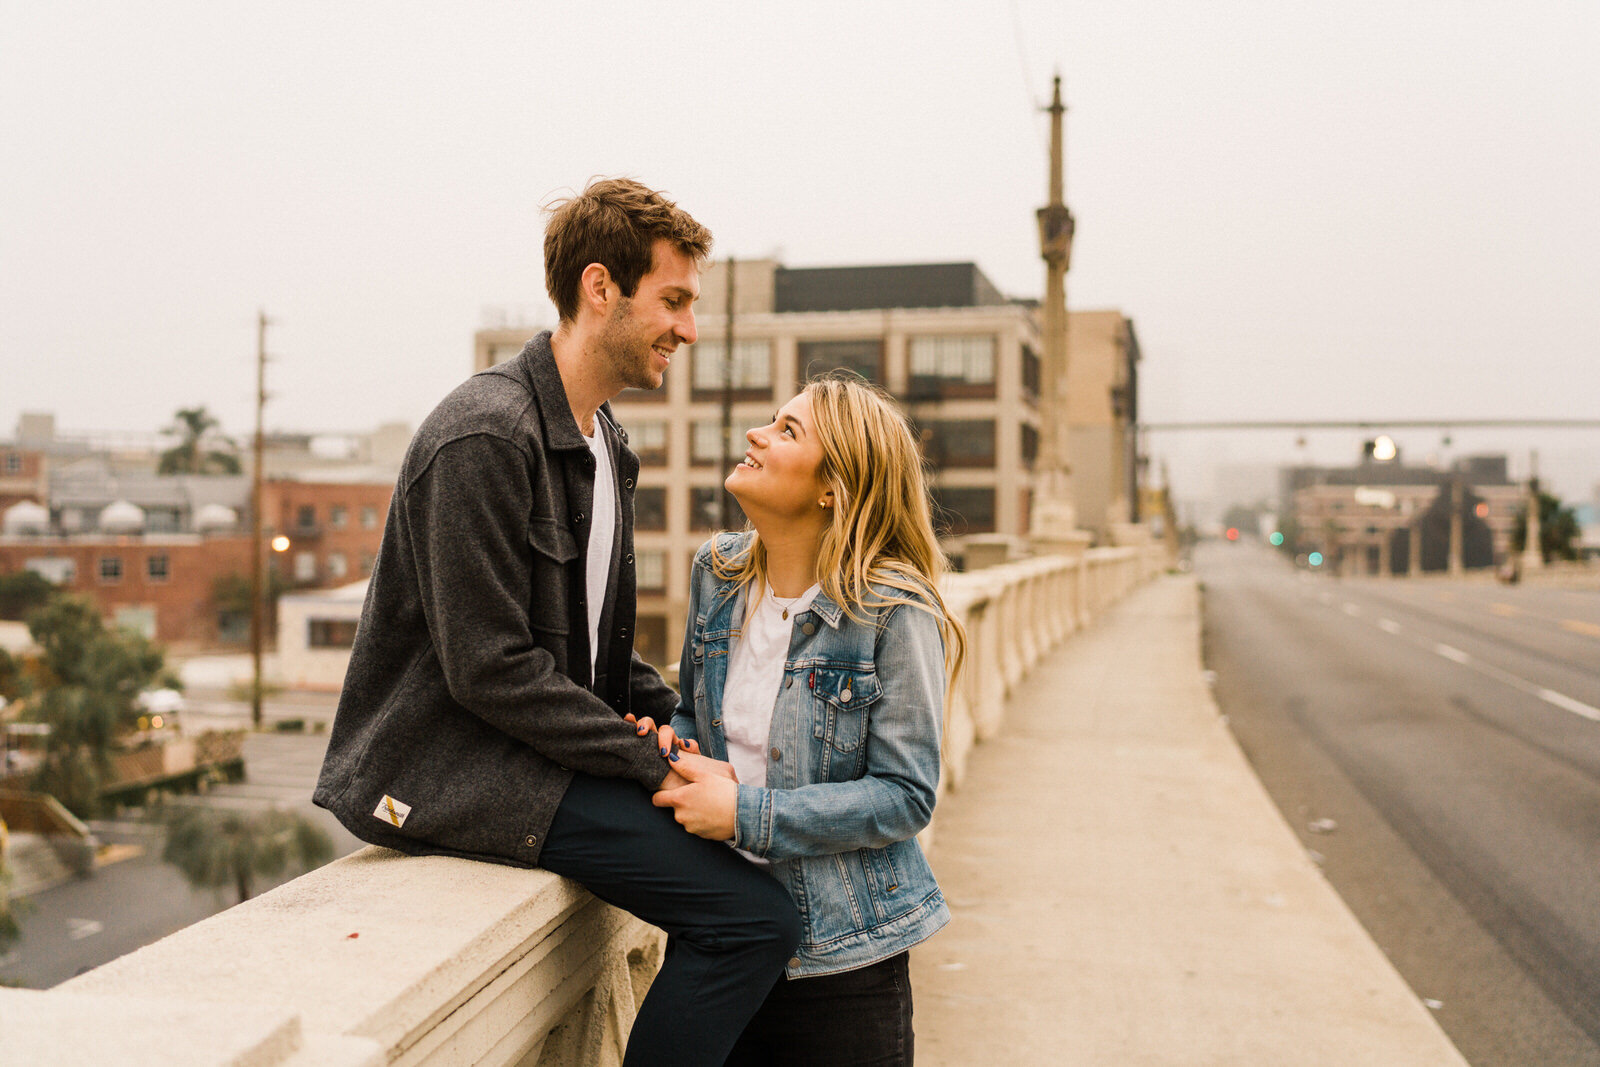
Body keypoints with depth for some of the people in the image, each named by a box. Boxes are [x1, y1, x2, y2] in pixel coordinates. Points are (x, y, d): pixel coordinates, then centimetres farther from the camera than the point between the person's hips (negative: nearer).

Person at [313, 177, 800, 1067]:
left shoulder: (601, 440, 15)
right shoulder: (486, 437, -17)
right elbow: (491, 670, -21)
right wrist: (655, 763, -18)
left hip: (540, 751, 10)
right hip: (452, 773, -10)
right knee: (754, 913, -20)